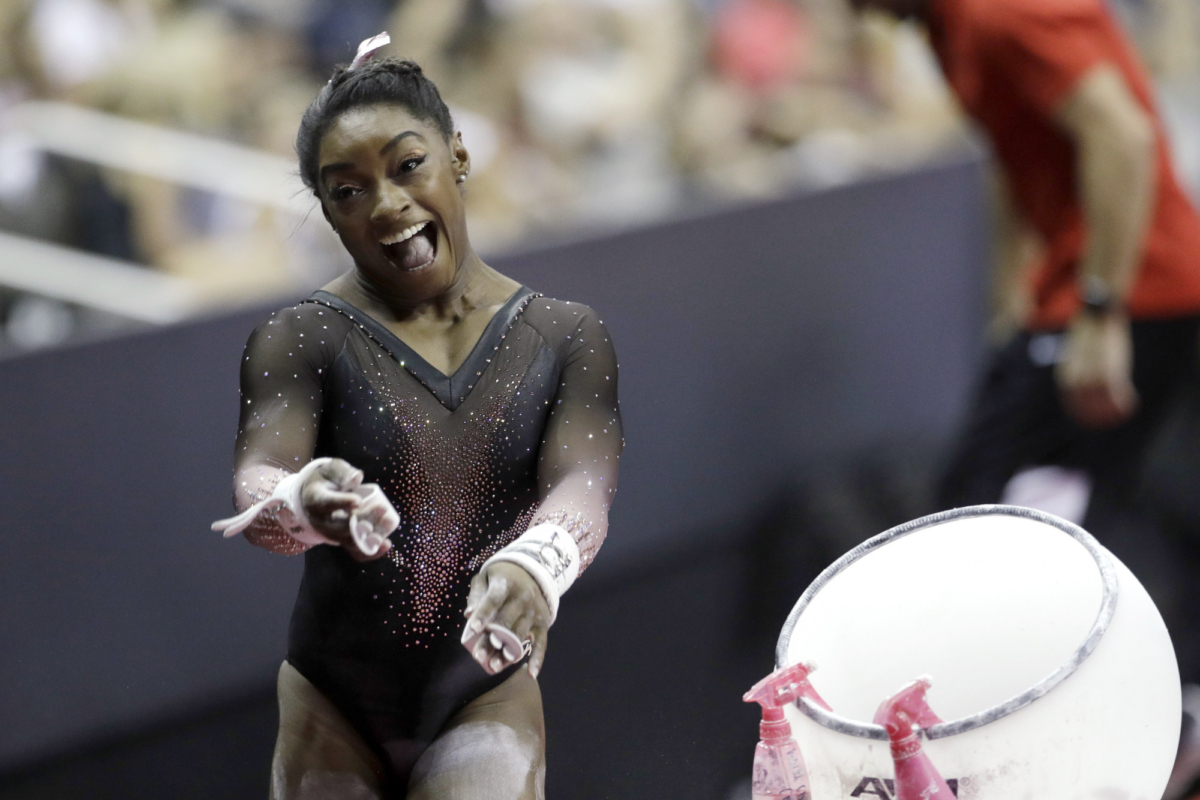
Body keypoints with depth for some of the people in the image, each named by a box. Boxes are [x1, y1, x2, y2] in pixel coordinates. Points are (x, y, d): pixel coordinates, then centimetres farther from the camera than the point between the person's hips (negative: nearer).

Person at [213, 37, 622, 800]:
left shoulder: (564, 338, -3)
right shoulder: (302, 338, -7)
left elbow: (584, 483, -19)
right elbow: (258, 480, -24)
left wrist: (537, 560, -43)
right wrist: (303, 504, -50)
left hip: (488, 699, 0)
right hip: (335, 706, 0)